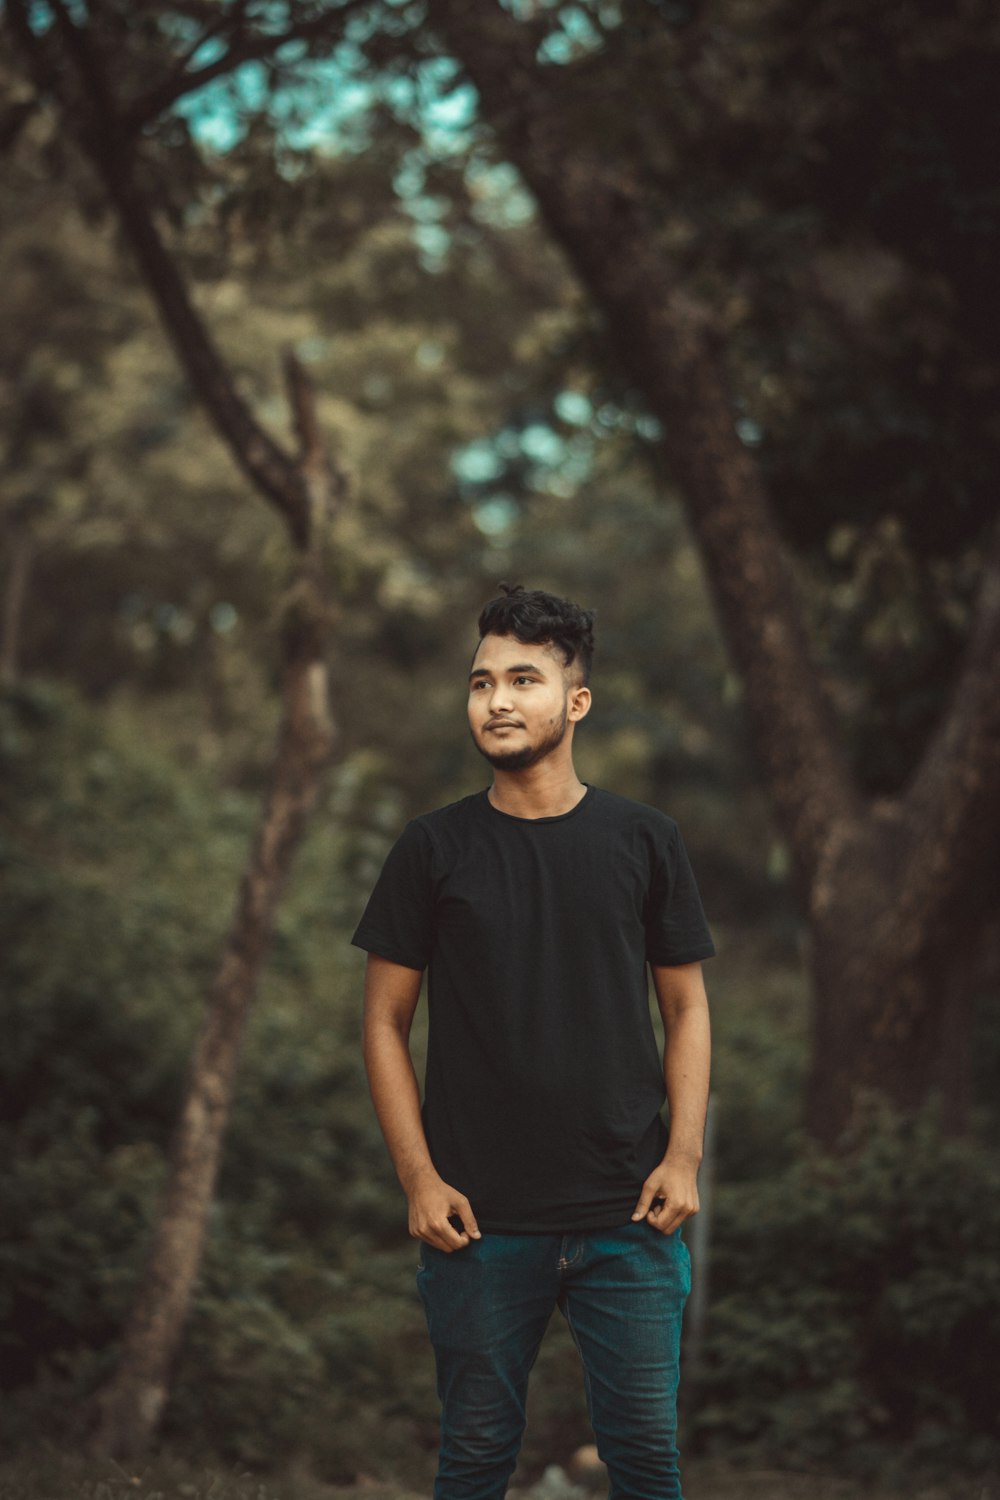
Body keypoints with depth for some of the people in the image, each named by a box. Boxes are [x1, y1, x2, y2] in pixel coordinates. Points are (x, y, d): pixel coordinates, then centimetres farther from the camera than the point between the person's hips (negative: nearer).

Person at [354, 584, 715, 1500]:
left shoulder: (643, 840, 5)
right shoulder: (435, 849, 2)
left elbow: (686, 1007, 9)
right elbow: (385, 1022, 4)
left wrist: (684, 1156, -3)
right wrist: (419, 1178, -5)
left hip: (629, 1217, 0)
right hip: (481, 1218, 0)